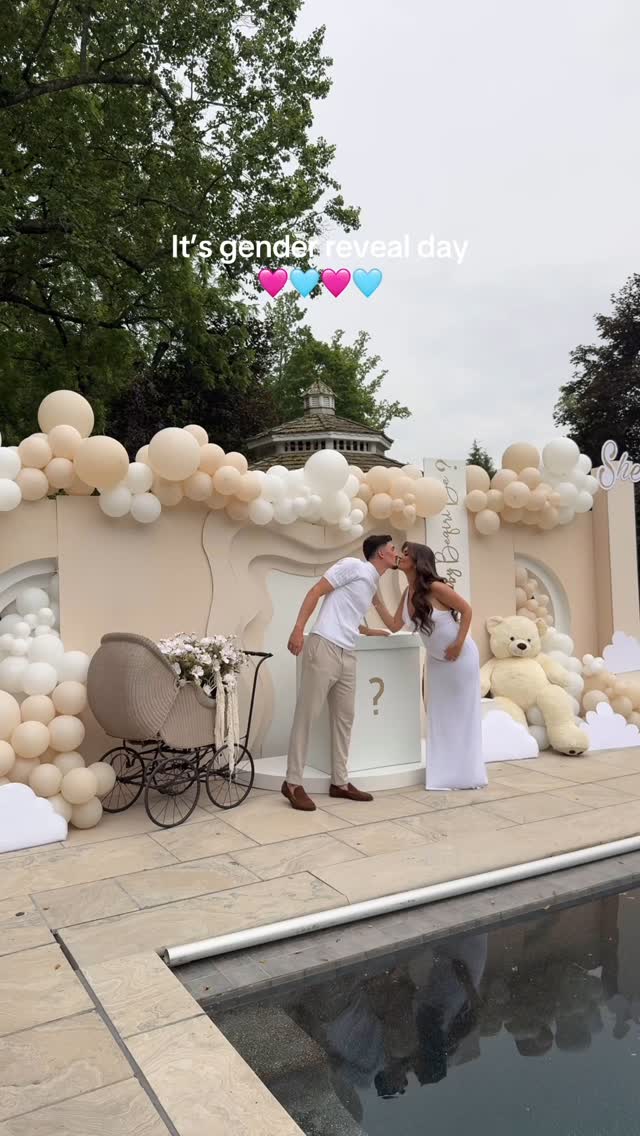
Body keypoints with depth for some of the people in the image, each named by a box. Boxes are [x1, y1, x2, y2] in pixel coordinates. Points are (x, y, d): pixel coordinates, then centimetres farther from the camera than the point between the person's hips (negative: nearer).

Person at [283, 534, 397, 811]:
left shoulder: (373, 584, 23)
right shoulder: (353, 565, -2)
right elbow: (316, 591, -8)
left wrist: (374, 631, 42)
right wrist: (298, 629, -17)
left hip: (347, 655, 9)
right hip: (324, 647, -9)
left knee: (344, 718, 11)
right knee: (307, 715, -5)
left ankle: (340, 782, 19)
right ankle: (293, 783, 0)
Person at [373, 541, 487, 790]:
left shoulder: (435, 587, -23)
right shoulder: (408, 593, -1)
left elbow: (466, 610, -16)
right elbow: (394, 625, -1)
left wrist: (459, 643, -19)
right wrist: (375, 600, -6)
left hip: (461, 656, -7)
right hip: (437, 659, 7)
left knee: (463, 713, 2)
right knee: (439, 715, 9)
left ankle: (467, 774, 13)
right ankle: (446, 774, 18)